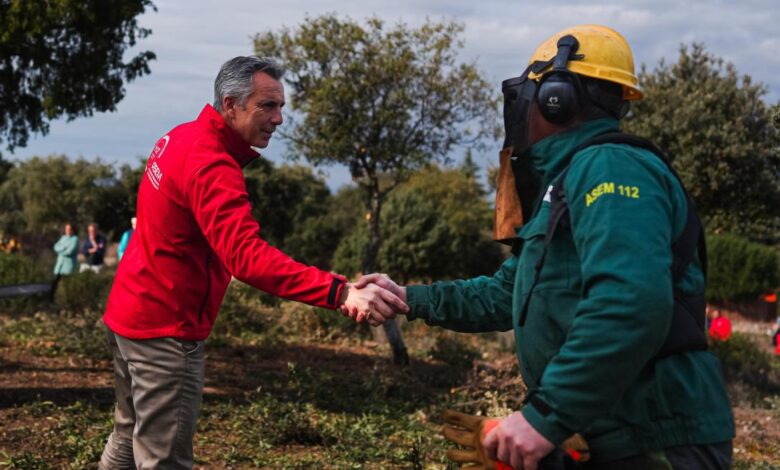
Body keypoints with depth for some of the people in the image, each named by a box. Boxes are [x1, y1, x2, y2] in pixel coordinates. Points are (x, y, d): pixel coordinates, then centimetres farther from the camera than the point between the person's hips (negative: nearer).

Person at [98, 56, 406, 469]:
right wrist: (341, 292, -48)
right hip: (163, 329, -10)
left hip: (130, 312, 10)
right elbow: (247, 256, -39)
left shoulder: (182, 138, 6)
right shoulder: (211, 166, -25)